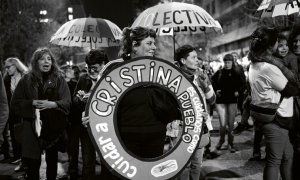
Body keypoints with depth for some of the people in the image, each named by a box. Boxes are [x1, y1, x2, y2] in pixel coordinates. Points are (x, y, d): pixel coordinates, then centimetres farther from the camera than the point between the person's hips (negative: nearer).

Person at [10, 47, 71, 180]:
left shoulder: (59, 80, 1)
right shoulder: (26, 80, 3)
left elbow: (67, 102, -7)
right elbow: (15, 104, 1)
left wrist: (52, 104, -25)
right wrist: (32, 103, -15)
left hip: (54, 128, 1)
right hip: (32, 127, 0)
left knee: (52, 161, 13)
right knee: (32, 165, -4)